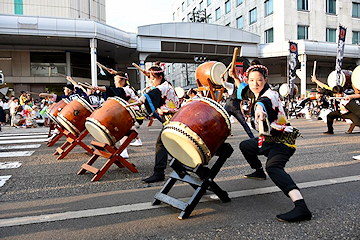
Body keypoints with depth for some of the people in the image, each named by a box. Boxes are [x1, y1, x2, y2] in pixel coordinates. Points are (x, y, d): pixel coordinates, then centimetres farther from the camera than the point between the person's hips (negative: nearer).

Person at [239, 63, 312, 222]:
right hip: (268, 139, 10)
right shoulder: (255, 97, 7)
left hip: (283, 140, -10)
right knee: (245, 146, 27)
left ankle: (301, 207, -51)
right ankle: (259, 172, 47)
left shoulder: (270, 95, -19)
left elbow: (264, 101, -43)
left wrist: (259, 108, -59)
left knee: (273, 167, -36)